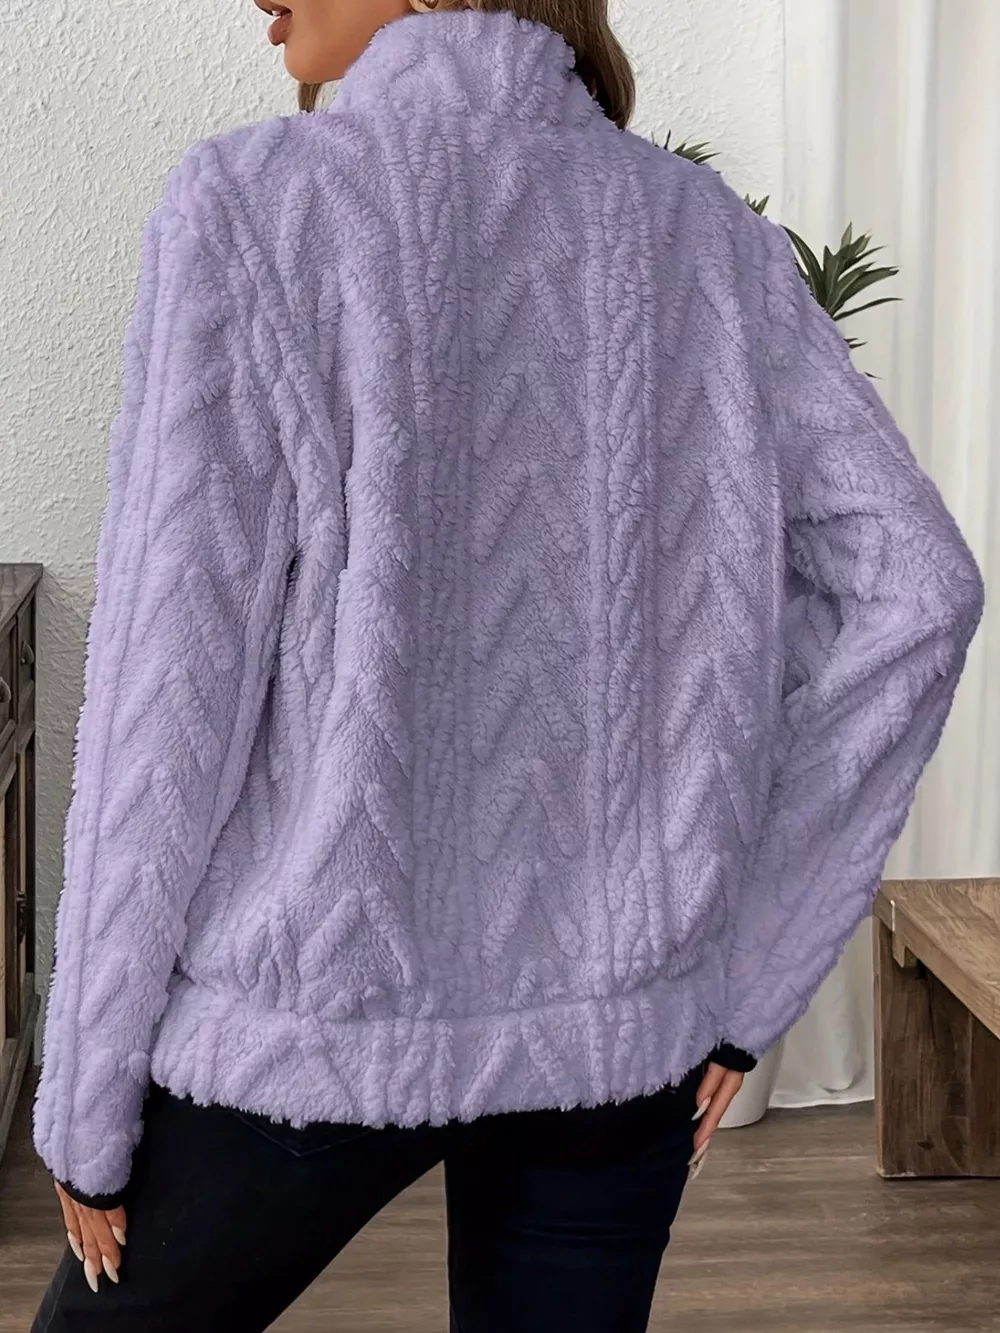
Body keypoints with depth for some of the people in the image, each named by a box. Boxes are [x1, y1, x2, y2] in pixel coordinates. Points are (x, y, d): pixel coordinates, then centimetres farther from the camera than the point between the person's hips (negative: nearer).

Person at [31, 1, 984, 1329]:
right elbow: (913, 593, -4)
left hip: (325, 1010, -4)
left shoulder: (256, 206, -11)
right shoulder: (710, 234, 2)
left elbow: (174, 682, -13)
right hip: (618, 1019, 4)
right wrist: (747, 971, 2)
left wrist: (90, 1101, -3)